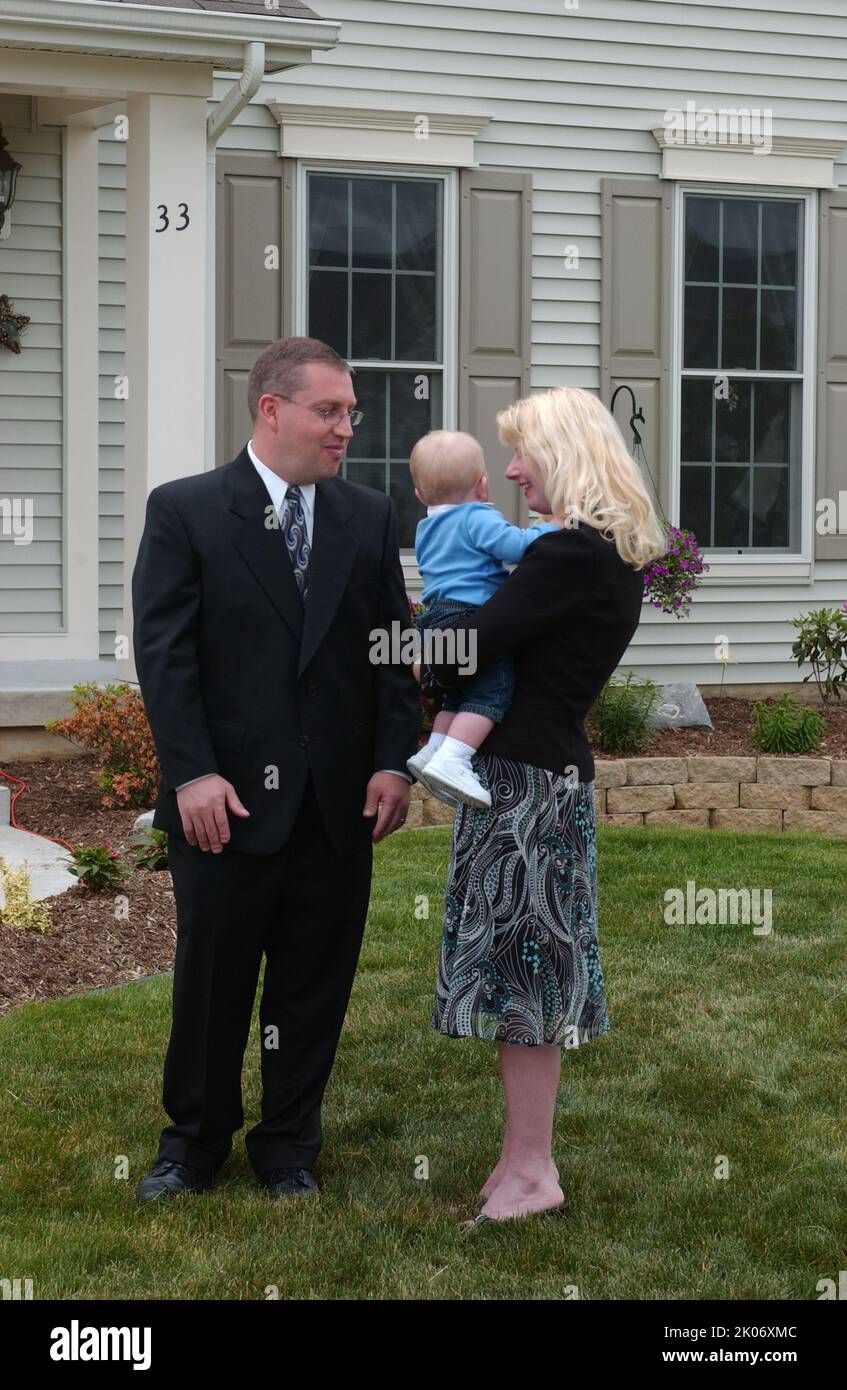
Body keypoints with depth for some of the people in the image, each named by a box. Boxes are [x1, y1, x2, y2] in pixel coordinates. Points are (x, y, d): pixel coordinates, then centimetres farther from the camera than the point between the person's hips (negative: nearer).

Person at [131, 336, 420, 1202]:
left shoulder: (368, 517, 8)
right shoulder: (184, 511, -3)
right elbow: (164, 653, -8)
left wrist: (393, 762, -4)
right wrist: (192, 773, -15)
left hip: (338, 804, 3)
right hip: (225, 799, -3)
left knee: (315, 985, 11)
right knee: (210, 980, 9)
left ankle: (289, 1147, 27)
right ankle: (194, 1142, 27)